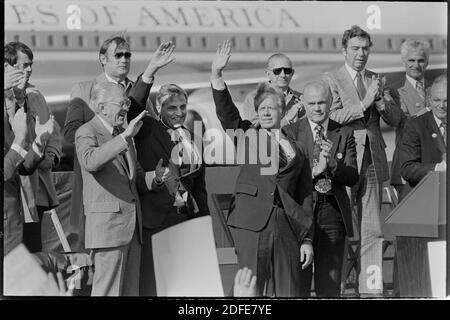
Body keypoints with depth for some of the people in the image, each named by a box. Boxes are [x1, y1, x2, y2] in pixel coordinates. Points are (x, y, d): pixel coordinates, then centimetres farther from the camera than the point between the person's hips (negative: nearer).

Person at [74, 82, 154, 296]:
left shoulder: (121, 133, 20)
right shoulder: (87, 133, -6)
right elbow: (91, 161, -29)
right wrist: (125, 137, -33)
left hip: (132, 223, 8)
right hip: (107, 223, -8)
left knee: (131, 290, 7)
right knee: (108, 290, -10)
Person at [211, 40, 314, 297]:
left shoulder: (296, 149, 16)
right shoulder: (248, 136, 13)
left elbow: (305, 197, 14)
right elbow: (226, 112, -4)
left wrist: (307, 240, 8)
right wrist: (216, 75, -18)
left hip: (286, 227, 2)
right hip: (251, 224, -2)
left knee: (289, 291, -1)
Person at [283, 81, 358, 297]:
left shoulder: (344, 135, 9)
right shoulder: (290, 132, 3)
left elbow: (352, 178, 1)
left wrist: (332, 162, -16)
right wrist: (314, 171, -18)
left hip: (333, 213, 1)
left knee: (329, 283, 2)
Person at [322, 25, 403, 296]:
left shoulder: (377, 81, 14)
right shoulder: (331, 80, -1)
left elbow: (395, 119, 8)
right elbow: (332, 116, -14)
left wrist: (380, 99, -10)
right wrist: (364, 103, -20)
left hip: (373, 161, 4)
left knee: (373, 231, 3)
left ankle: (371, 288, 6)